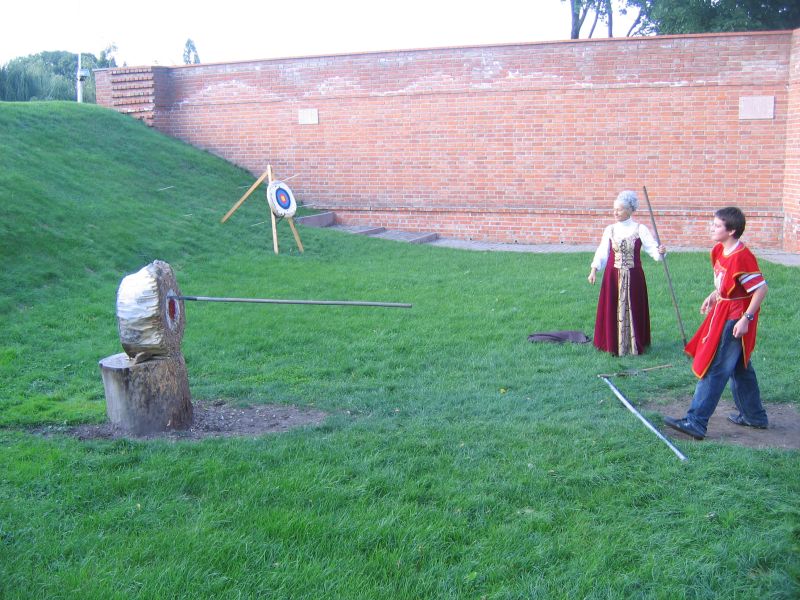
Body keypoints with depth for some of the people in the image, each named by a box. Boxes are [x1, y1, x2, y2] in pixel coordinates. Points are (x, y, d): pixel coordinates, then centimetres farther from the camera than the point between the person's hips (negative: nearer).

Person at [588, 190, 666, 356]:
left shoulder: (640, 229, -3)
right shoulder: (610, 230, 4)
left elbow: (653, 248, -9)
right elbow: (602, 252, 3)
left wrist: (660, 251, -31)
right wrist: (594, 270, -8)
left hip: (633, 278, -2)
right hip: (613, 277, 2)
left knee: (633, 310, 4)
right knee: (612, 310, 4)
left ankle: (635, 345, 16)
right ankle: (614, 345, 14)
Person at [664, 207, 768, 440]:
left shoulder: (741, 257, -23)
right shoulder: (720, 251, 5)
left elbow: (761, 289, -22)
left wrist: (746, 318, -23)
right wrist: (714, 295, 9)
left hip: (734, 320, -10)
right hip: (723, 313, 10)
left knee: (713, 370, -8)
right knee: (740, 368, 20)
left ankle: (696, 423, -6)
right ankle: (754, 416, 33)